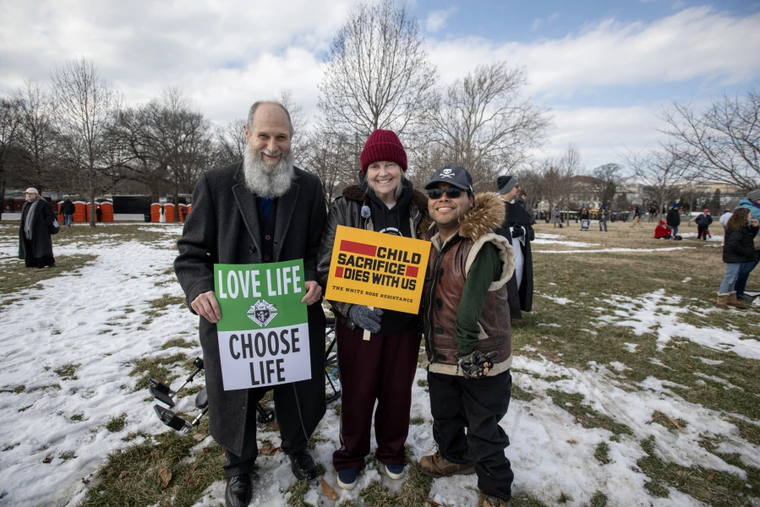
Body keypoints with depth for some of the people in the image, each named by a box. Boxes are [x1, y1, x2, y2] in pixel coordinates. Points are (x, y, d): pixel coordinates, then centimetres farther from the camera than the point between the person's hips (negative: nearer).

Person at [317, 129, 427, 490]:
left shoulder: (418, 208, 2)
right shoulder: (346, 207, -7)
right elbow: (326, 265, -9)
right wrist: (351, 307, -21)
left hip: (404, 320, 3)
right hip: (358, 320, -2)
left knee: (398, 391, 17)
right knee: (357, 392, 13)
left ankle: (392, 451, 44)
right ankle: (350, 457, 40)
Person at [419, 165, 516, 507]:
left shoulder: (482, 246, -22)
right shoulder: (431, 241, 3)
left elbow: (470, 308, -25)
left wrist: (467, 352, -24)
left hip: (481, 359, -7)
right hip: (440, 356, 7)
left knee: (484, 430, 10)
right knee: (444, 416, 27)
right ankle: (454, 456, 55)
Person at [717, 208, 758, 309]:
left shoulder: (743, 228, 12)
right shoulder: (737, 230, -20)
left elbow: (749, 237, 20)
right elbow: (734, 243, -29)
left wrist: (754, 227, 7)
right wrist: (746, 252, -21)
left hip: (736, 258, 11)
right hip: (734, 258, -11)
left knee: (732, 278, 16)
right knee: (729, 278, -7)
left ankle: (732, 299, 26)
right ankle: (721, 301, -2)